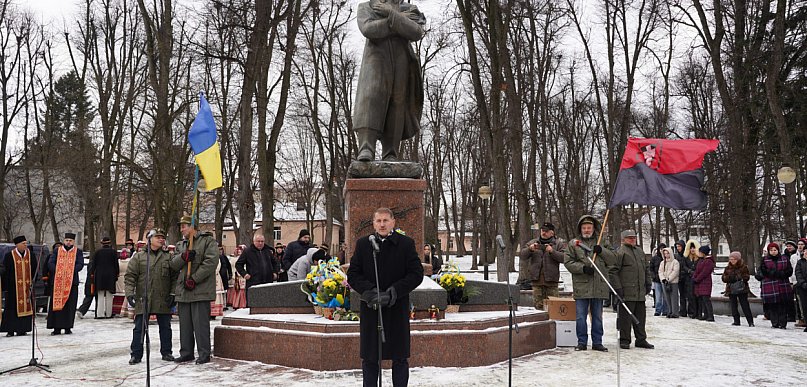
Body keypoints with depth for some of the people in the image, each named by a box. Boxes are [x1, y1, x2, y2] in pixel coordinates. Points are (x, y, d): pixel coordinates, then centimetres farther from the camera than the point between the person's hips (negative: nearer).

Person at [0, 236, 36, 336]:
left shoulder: (30, 255, 8)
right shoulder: (9, 256, -3)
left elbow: (34, 270, 12)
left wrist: (33, 282, 4)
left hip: (27, 286, 3)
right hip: (13, 287, -3)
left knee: (26, 307, 2)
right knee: (12, 308, 0)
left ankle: (21, 329, 9)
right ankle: (10, 330, 6)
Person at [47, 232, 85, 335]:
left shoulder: (78, 252, 9)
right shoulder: (57, 251, 12)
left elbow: (80, 264, -2)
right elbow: (50, 263, 5)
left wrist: (70, 271, -16)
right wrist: (58, 271, -11)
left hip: (72, 281, -1)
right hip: (58, 281, 1)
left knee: (70, 306, 0)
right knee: (57, 303, -2)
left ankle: (68, 327, 6)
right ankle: (57, 328, 2)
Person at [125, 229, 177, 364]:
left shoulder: (168, 257, 8)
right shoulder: (138, 257, 3)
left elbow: (174, 277, 8)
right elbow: (130, 276, 0)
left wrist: (172, 294, 0)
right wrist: (129, 292, -11)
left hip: (163, 300, 2)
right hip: (143, 299, -2)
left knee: (165, 327, 9)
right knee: (139, 328, 2)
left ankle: (166, 352, 20)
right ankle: (136, 354, 9)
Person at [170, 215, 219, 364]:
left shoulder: (208, 241, -3)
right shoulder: (180, 244, 19)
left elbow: (211, 262, -15)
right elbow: (173, 264, 9)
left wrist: (194, 279, -18)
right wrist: (183, 257, -14)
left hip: (200, 290, -7)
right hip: (183, 290, 7)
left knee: (201, 323, -5)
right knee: (185, 323, 12)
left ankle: (204, 354, 2)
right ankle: (186, 353, 22)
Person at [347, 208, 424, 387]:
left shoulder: (406, 244, 0)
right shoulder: (362, 244, 5)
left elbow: (416, 274, -4)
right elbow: (352, 274, 4)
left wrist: (392, 293, -14)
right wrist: (370, 292, -13)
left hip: (397, 309, -1)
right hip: (370, 309, 1)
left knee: (400, 358, 7)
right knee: (369, 359, 9)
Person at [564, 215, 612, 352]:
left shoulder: (601, 243, 13)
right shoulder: (573, 244, 5)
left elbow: (612, 259, 6)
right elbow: (568, 262, -2)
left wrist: (602, 251, -12)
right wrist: (583, 268, -15)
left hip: (599, 286, 2)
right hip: (581, 286, -2)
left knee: (597, 316, 10)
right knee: (580, 316, 1)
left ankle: (597, 342, 18)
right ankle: (582, 342, 11)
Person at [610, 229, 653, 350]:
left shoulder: (640, 251, 18)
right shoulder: (620, 252, -8)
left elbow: (646, 270, 27)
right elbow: (613, 271, -12)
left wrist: (648, 284, 20)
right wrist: (618, 288, -16)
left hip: (640, 293, 8)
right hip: (627, 292, -7)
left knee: (640, 317, 12)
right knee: (625, 317, -2)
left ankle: (641, 340, 21)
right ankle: (624, 341, 6)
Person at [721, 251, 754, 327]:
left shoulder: (743, 267, -1)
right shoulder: (728, 268, 8)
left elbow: (747, 276, -5)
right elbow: (723, 277, 5)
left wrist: (740, 277, -23)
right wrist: (729, 278, -15)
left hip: (742, 289, -4)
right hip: (731, 289, 4)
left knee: (745, 306, -4)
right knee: (733, 306, 6)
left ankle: (750, 321, 0)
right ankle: (736, 321, 15)